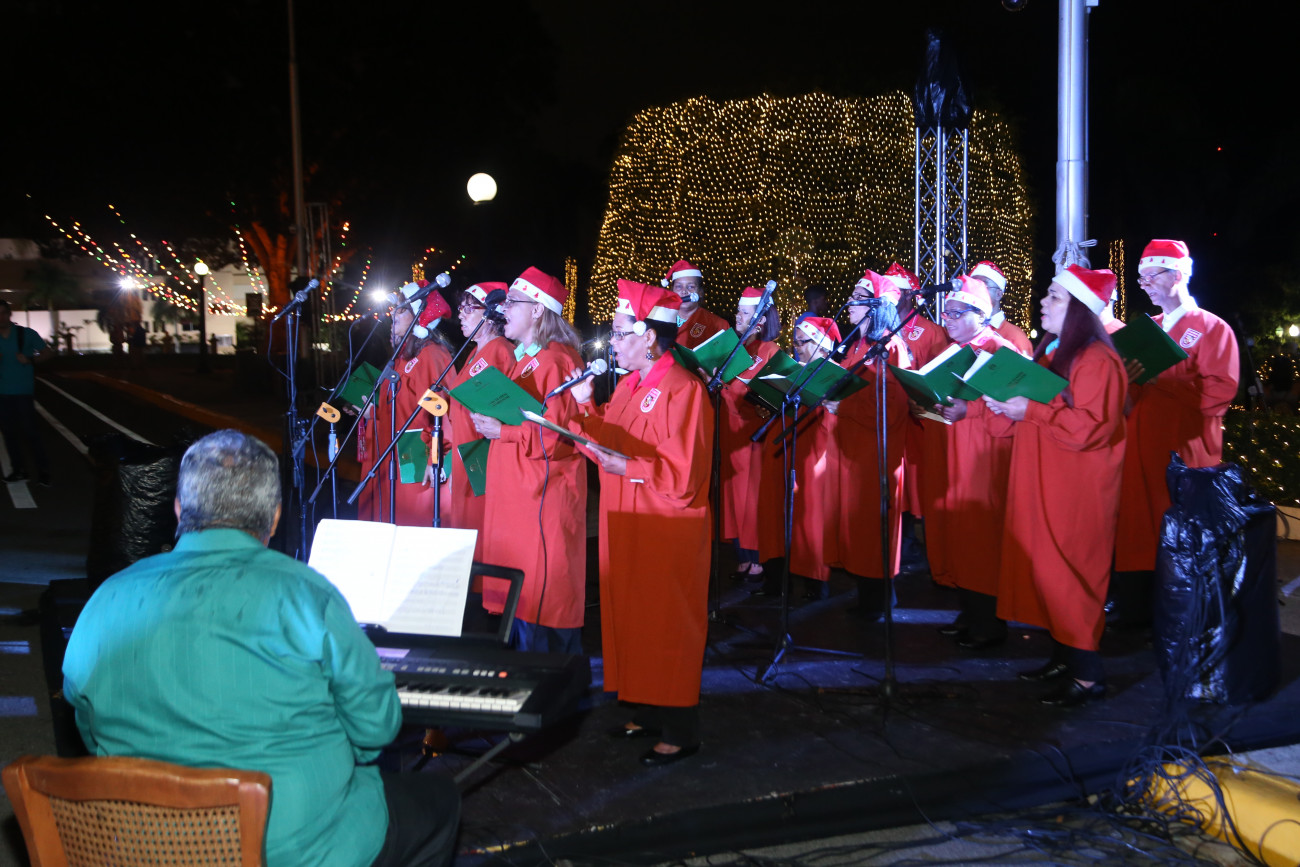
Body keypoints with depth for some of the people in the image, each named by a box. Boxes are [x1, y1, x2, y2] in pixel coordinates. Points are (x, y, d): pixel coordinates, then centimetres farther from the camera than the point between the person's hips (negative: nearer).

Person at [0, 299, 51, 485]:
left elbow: (44, 353, 2)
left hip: (23, 392, -4)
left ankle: (43, 471, 3)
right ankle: (19, 470, 18)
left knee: (30, 431, -4)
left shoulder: (26, 334, -5)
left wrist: (30, 360, -17)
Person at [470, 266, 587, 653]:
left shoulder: (557, 360, -13)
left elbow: (560, 432, -21)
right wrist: (488, 421, 9)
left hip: (544, 493, -10)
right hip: (513, 491, 10)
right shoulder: (522, 359, 17)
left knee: (542, 593, -4)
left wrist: (503, 431, -18)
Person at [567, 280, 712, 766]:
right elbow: (608, 441, 16)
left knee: (667, 628, 0)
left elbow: (682, 473, -22)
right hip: (627, 526, 9)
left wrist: (628, 467, -30)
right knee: (634, 621, 16)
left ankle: (680, 732, 12)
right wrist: (585, 406, 7)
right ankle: (648, 713, 30)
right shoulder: (628, 385, 12)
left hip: (667, 534, -9)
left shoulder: (682, 389, -17)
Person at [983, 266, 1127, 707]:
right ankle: (1062, 658, 20)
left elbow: (1091, 427, -23)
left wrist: (1030, 411, -24)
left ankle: (1088, 674, 2)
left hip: (1077, 492, -9)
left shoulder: (1097, 361, -14)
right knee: (1044, 571, 10)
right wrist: (1006, 403, 4)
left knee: (1067, 575, -6)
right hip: (1041, 486, 9)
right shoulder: (1049, 353, 15)